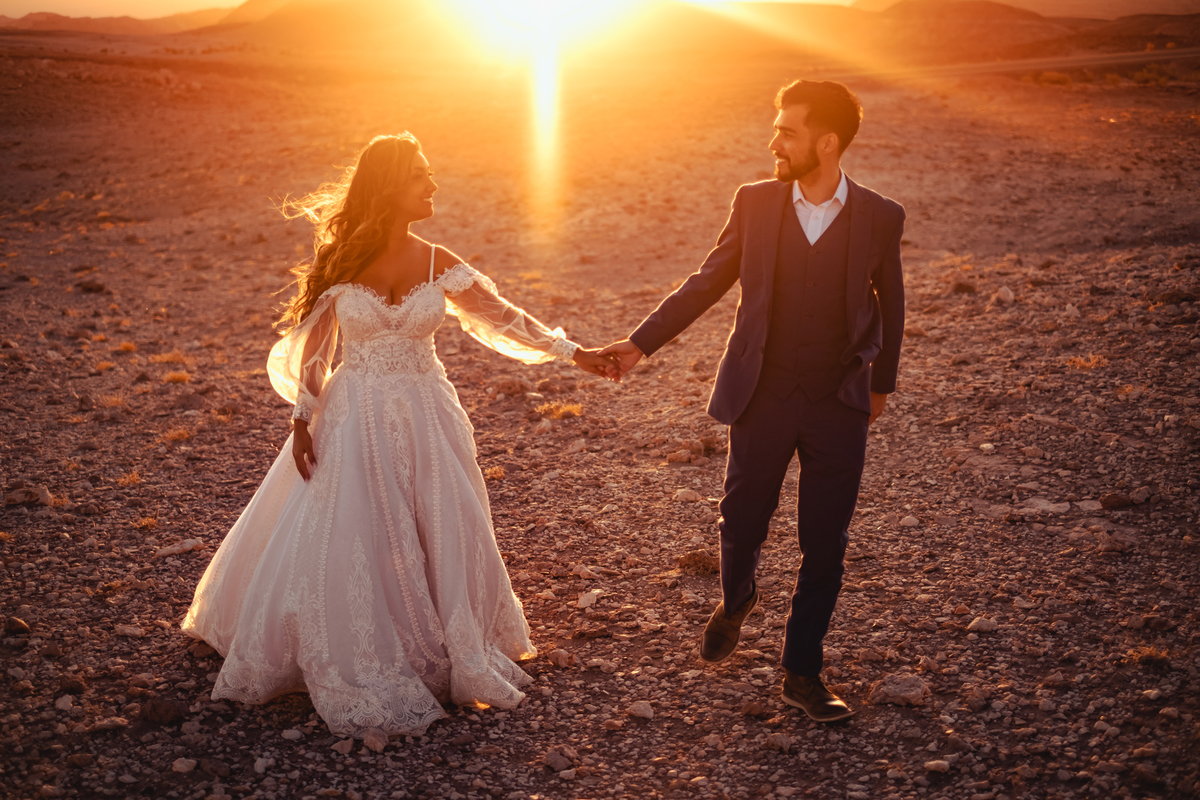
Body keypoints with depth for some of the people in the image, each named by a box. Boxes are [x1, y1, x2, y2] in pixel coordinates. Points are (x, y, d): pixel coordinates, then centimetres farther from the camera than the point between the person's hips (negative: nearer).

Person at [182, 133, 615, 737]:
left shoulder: (438, 265, -1)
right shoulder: (341, 262, -6)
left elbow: (500, 316, 3)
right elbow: (311, 345, 1)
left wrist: (571, 352, -2)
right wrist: (304, 418, -3)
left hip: (423, 420, 2)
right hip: (353, 421, -2)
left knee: (438, 540, 6)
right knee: (346, 542, 2)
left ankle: (451, 656, 27)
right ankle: (357, 672, 20)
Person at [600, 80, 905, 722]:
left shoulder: (879, 218, -3)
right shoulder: (755, 204, -1)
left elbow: (888, 304, 10)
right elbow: (708, 282, 6)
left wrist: (882, 382, 19)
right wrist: (641, 343, 1)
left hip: (839, 405, 0)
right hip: (762, 398, 1)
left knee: (824, 546, 5)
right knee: (740, 523, 11)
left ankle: (802, 672, 23)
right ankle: (735, 602, 45)